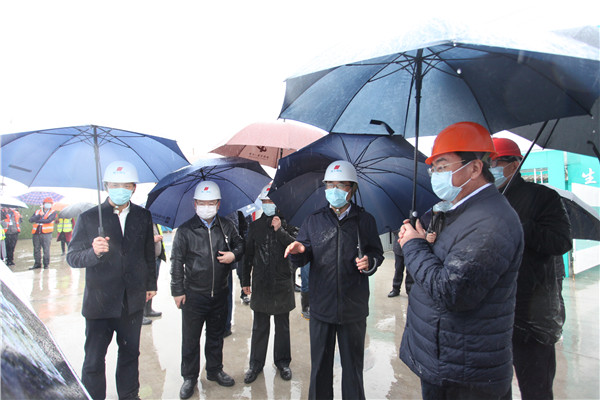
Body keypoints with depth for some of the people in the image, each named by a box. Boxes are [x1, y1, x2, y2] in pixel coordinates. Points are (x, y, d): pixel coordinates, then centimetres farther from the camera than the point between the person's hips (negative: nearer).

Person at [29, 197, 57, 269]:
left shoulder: (53, 212, 5)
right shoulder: (37, 212, 16)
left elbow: (48, 220, -12)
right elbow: (31, 220, 1)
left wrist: (37, 220, -6)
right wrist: (39, 215, -12)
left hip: (46, 233, -4)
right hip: (36, 233, 4)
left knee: (46, 249, -3)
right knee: (36, 249, 8)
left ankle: (46, 264, 6)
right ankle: (37, 264, 16)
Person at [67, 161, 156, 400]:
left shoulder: (143, 216, 4)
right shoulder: (88, 218, -7)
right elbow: (72, 258, -8)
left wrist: (151, 284, 14)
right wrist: (94, 252, -28)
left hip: (133, 300, 3)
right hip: (99, 300, -3)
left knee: (130, 353, 18)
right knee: (94, 360, 5)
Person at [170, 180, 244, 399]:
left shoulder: (226, 227, 0)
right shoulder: (185, 230, -7)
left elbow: (240, 243, 16)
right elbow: (176, 262, -4)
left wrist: (234, 254, -7)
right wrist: (177, 291, -6)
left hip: (220, 293, 3)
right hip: (193, 293, -3)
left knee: (216, 335, 18)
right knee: (190, 339, 8)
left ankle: (215, 370, 37)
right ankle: (189, 377, 27)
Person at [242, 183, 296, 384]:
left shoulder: (287, 223, -1)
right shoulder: (255, 225, 6)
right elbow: (248, 254, 10)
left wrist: (280, 230, -22)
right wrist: (246, 280, 10)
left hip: (282, 283, -1)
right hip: (261, 283, 2)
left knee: (282, 325, 12)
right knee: (259, 326, 9)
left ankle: (282, 362, 28)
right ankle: (256, 364, 24)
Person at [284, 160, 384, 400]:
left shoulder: (365, 220, 4)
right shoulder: (314, 221, 6)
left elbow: (377, 254, 6)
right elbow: (302, 260, 4)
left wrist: (370, 263, -16)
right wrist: (298, 252, -18)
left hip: (354, 308, -1)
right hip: (321, 306, 1)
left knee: (353, 366, 13)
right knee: (320, 365, 13)